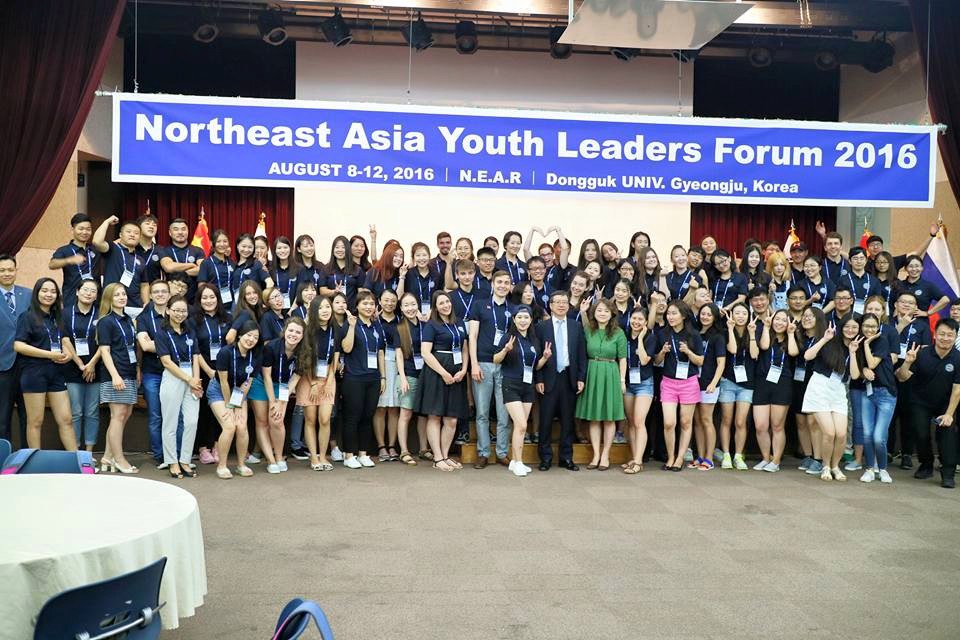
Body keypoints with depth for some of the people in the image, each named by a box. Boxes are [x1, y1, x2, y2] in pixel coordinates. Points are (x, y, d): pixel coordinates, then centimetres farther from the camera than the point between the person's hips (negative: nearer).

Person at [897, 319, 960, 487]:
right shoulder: (922, 354, -19)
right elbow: (902, 378, -19)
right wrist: (907, 362, -39)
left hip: (945, 405, 0)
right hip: (921, 403, 0)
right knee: (921, 434, -5)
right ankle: (926, 466, 21)